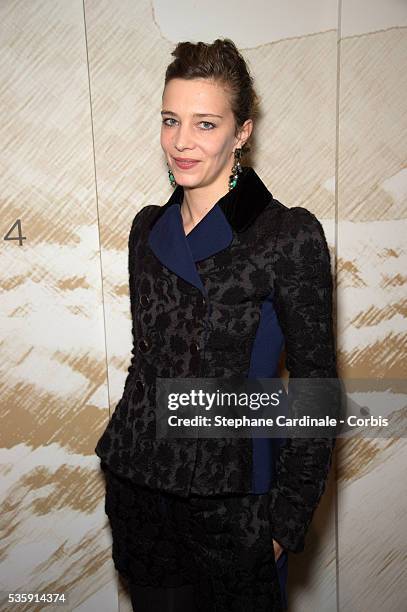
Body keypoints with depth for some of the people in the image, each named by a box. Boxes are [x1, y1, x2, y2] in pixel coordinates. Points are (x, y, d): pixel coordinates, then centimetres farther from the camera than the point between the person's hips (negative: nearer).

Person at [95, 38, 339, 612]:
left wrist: (288, 519, -9)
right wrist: (124, 462, 14)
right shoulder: (149, 226, 2)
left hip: (231, 498, -4)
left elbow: (315, 387, -11)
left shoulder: (290, 235, -15)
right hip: (135, 485, 5)